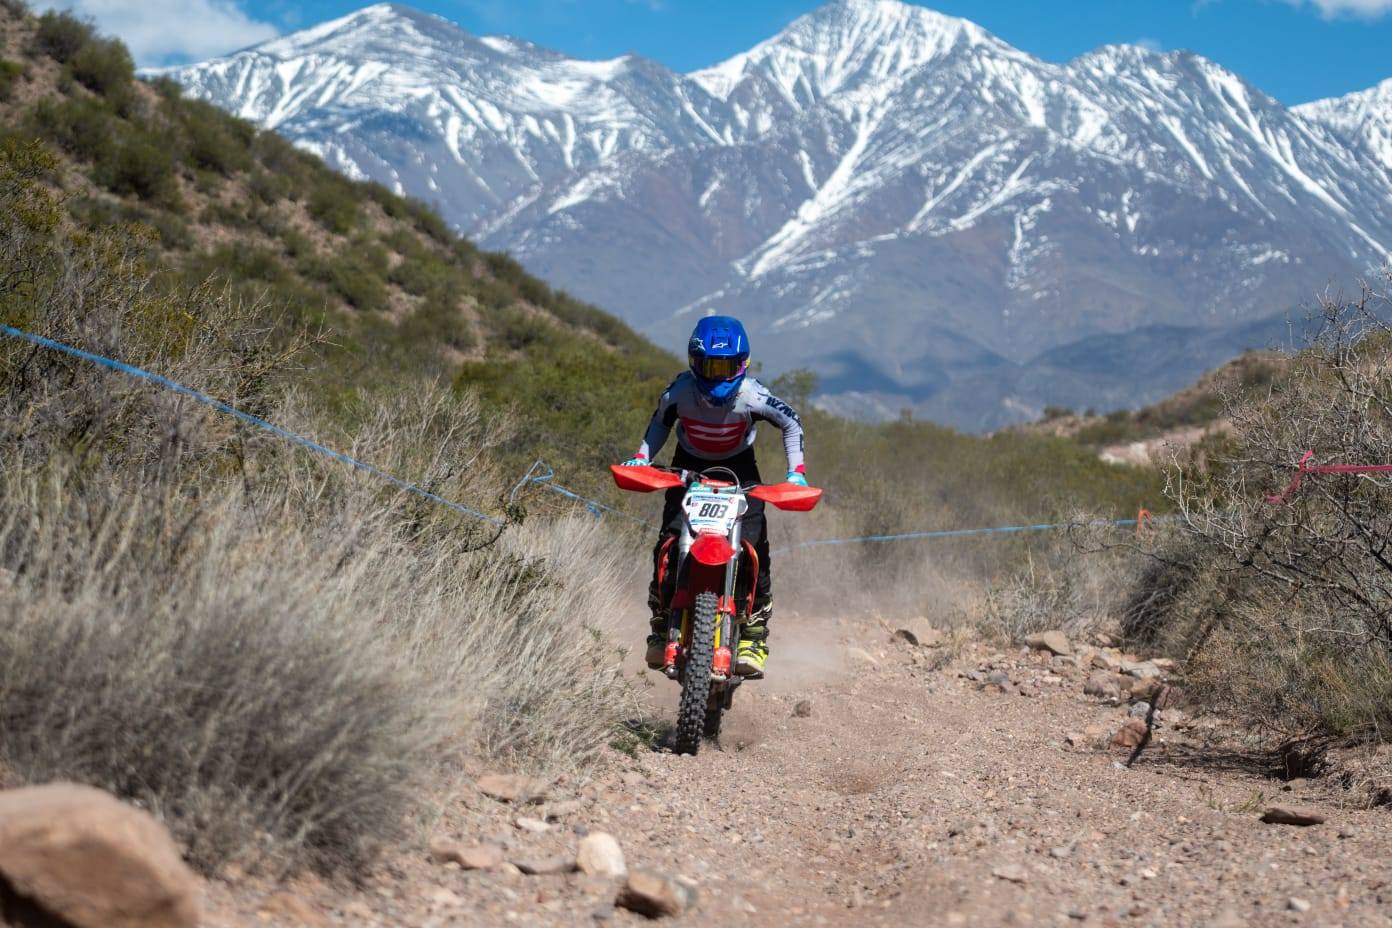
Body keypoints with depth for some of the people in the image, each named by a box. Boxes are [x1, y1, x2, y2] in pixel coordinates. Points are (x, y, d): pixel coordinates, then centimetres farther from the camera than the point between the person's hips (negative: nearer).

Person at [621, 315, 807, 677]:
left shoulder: (753, 396, -26)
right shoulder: (680, 391, -23)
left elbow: (792, 423, -8)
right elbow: (661, 422, 0)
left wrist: (796, 471, -15)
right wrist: (641, 457, -13)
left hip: (739, 467, -1)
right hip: (689, 465, 1)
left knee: (754, 546, -17)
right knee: (669, 541, -15)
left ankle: (754, 635, -3)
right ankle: (661, 627, 3)